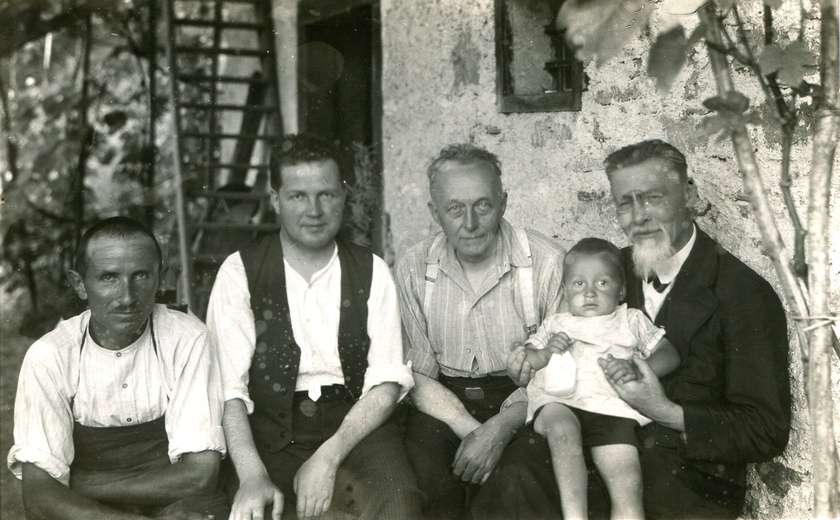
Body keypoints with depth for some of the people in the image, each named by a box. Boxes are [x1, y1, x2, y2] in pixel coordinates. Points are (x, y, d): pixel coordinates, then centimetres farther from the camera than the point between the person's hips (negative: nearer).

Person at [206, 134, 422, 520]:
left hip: (355, 427, 1)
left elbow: (387, 380, 1)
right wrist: (252, 475, -23)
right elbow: (228, 385, -7)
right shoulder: (240, 272, 2)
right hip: (269, 432, 0)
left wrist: (328, 457, -14)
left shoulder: (371, 272, 8)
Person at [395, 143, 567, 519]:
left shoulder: (547, 262, -7)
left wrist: (500, 428, -22)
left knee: (516, 484, -31)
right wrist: (471, 430, -18)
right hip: (443, 402, 2)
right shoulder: (413, 269, 1)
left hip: (522, 403, -2)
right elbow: (417, 372, 0)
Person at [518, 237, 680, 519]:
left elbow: (670, 355, 17)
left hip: (613, 410, 0)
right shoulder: (555, 324, 30)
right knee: (562, 429, -38)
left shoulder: (632, 320, 27)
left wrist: (638, 369, -3)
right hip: (559, 403, 0)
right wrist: (545, 353, 2)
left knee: (628, 487, -23)